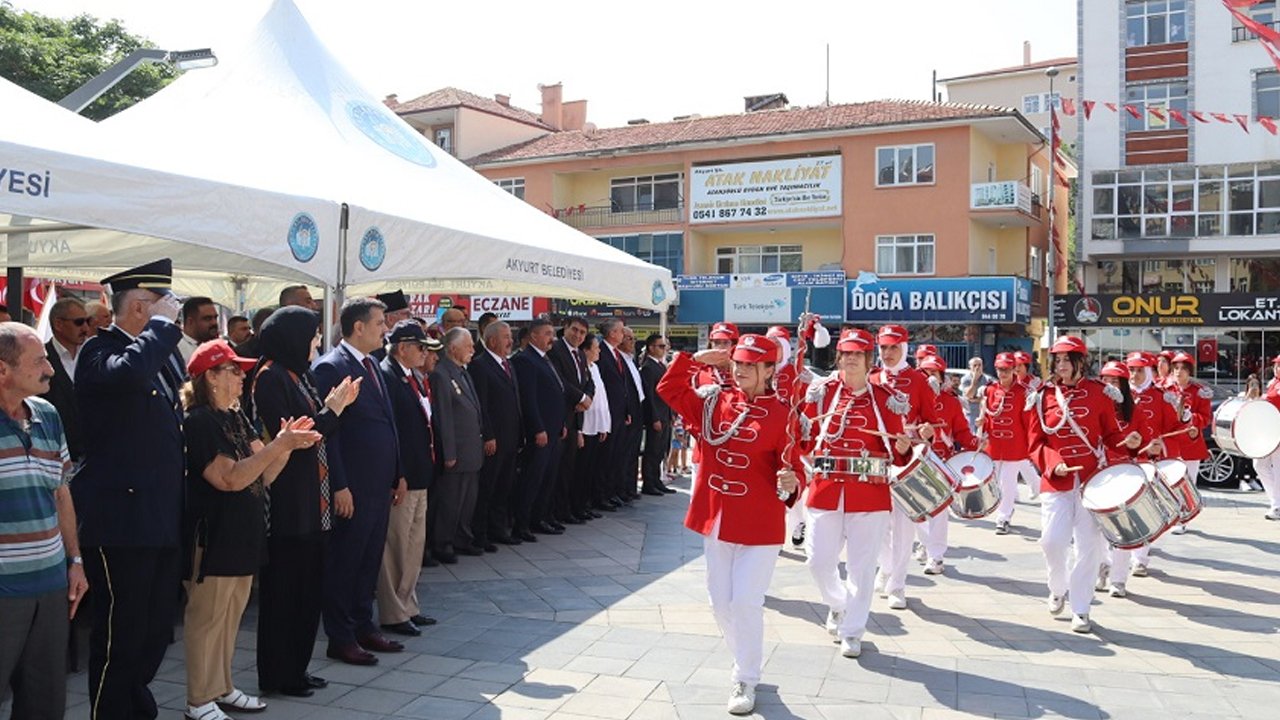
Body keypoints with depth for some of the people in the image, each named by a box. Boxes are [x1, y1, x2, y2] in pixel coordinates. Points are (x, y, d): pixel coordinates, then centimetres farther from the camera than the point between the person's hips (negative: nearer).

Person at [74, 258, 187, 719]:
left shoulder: (164, 352, 14)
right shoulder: (100, 350, -10)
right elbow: (128, 374, -34)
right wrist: (163, 325, -22)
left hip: (163, 520, 8)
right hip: (121, 520, -8)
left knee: (156, 630, 17)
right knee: (119, 634, 2)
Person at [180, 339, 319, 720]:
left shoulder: (236, 418, 9)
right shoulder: (198, 422, -15)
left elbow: (263, 475, 7)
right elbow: (230, 479, -23)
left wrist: (287, 444, -10)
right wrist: (279, 445, -26)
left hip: (241, 536, 8)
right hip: (212, 538, -8)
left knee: (230, 617, 17)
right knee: (207, 618, 3)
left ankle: (222, 688, 29)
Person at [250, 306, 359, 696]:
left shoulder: (299, 373, 13)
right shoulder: (270, 377, -13)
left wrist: (336, 406, -1)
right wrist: (331, 409, -14)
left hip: (310, 502, 9)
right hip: (287, 502, -9)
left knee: (309, 587, 14)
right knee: (284, 588, 1)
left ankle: (296, 667, 25)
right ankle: (277, 674, 14)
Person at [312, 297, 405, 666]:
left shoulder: (371, 365, 14)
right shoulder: (330, 367, -13)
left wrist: (397, 474, 16)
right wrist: (339, 486, -19)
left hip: (380, 483, 8)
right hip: (352, 488, -8)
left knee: (370, 559, 17)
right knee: (344, 562, 4)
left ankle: (364, 627, 29)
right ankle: (340, 639, 15)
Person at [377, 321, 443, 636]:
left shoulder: (414, 378, 12)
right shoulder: (385, 376, -16)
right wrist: (397, 477, -22)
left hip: (420, 476, 10)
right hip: (400, 478, -10)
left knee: (415, 544, 18)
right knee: (396, 546, 2)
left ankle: (408, 606, 31)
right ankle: (393, 614, 14)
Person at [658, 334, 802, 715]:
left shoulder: (781, 415, -10)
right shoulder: (713, 401, 3)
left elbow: (792, 467, -9)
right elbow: (669, 389, 5)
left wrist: (791, 484, -30)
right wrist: (696, 360, -2)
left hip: (760, 526, -5)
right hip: (716, 520, 5)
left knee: (746, 602, -4)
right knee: (721, 602, 14)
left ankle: (746, 680, 13)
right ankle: (745, 659, 36)